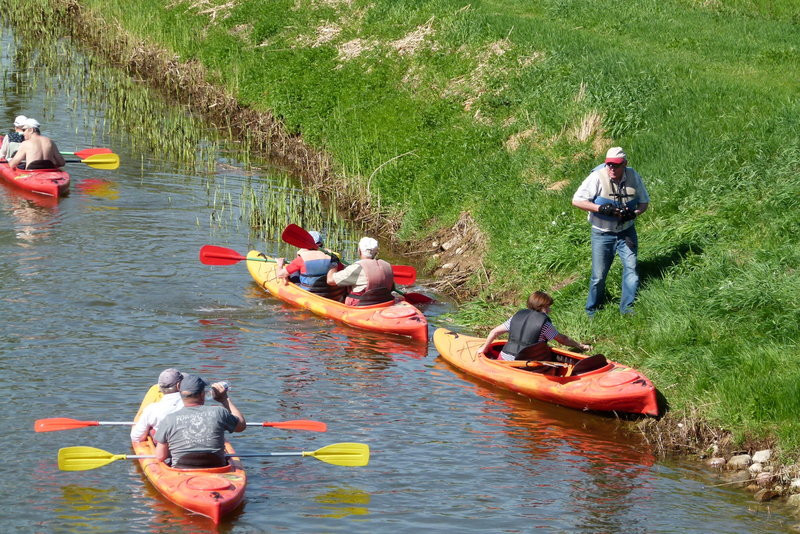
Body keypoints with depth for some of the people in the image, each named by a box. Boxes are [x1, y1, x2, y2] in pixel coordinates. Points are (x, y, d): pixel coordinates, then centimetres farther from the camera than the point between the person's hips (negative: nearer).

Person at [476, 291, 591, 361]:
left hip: (504, 360, 6)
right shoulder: (544, 322, -1)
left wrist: (484, 348, 30)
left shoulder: (518, 316, 14)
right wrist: (580, 346, 24)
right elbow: (562, 339, 9)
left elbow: (495, 331, 17)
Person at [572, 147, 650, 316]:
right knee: (598, 276, 2)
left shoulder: (634, 177, -5)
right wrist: (600, 208, -25)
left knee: (631, 268, -6)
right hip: (602, 234, -3)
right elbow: (577, 200, -15)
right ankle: (591, 311, 21)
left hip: (626, 232, 3)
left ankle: (627, 308, 5)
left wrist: (633, 213, -16)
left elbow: (644, 202, 6)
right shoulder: (597, 177, -16)